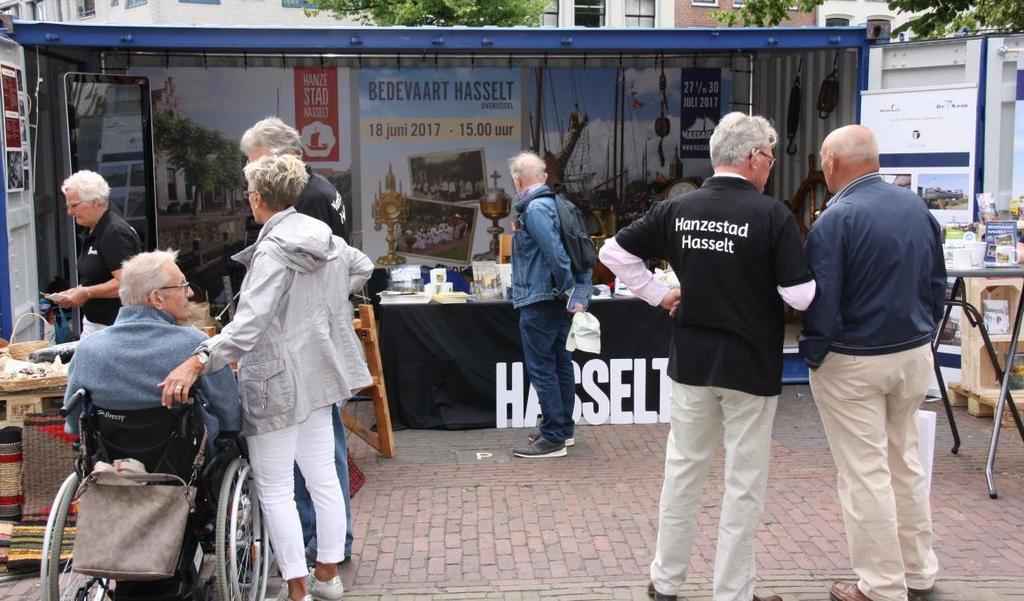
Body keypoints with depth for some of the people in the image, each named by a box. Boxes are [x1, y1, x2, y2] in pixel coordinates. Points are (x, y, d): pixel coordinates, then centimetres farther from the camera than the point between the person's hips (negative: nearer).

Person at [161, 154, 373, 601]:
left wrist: (196, 362, -37)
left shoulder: (273, 250, -19)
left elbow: (250, 322, -31)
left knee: (275, 489, 2)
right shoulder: (325, 237, 4)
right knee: (323, 477, 15)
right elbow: (362, 266, 24)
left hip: (278, 381, -8)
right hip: (318, 375, 8)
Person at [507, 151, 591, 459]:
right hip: (559, 301, 10)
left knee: (541, 367, -4)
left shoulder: (534, 208, -16)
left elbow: (555, 252, -25)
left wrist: (569, 290, -15)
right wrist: (581, 290, 8)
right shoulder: (557, 204, 12)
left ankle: (553, 438, 0)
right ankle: (562, 428, 27)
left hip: (540, 301, -10)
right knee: (560, 364, 16)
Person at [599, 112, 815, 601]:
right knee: (744, 483, 8)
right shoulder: (772, 215, -14)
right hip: (750, 364, -4)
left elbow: (613, 252, 3)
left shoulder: (677, 209, 0)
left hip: (691, 360, 4)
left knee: (682, 470, 16)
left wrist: (658, 295, 8)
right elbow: (801, 296, -15)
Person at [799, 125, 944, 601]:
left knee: (865, 473, 2)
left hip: (854, 363, -7)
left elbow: (821, 300, -19)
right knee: (905, 463, 19)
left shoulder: (836, 219, -18)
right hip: (915, 355, 7)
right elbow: (937, 284, 11)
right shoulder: (917, 207, 3)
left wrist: (812, 354, -5)